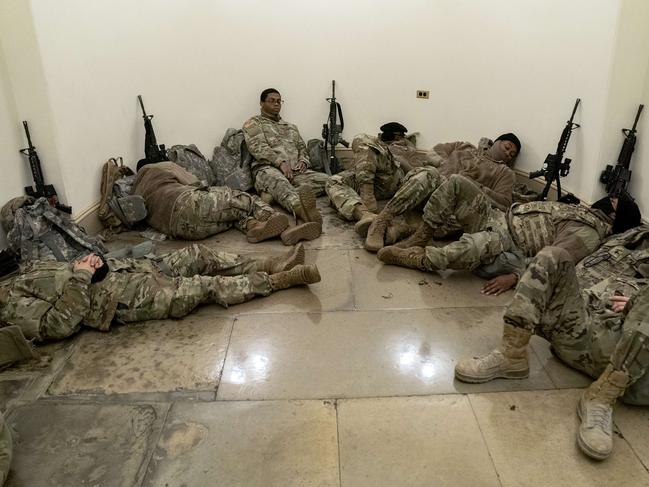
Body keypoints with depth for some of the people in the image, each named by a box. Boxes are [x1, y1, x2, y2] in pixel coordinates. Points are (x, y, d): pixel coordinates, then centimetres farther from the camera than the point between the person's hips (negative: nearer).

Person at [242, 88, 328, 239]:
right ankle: (304, 210, -76)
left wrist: (303, 161, 0)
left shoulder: (291, 127, 33)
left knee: (326, 180, -22)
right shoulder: (253, 124, 15)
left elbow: (302, 148, 26)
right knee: (279, 182, -42)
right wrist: (281, 162, -17)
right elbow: (258, 148, -2)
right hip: (267, 168, -5)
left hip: (295, 171, 5)